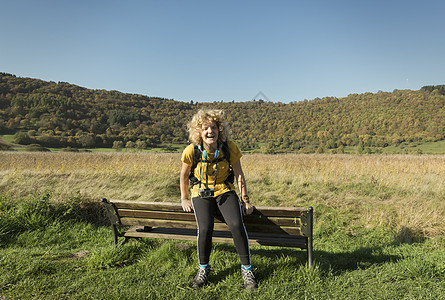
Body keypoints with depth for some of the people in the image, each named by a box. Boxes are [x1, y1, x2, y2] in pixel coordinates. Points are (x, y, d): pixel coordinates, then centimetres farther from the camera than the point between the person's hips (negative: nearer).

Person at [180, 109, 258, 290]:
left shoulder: (229, 148, -13)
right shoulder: (191, 151, -14)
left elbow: (239, 175, -1)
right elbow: (184, 175, 5)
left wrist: (245, 199, -1)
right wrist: (184, 199, 8)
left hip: (225, 191, 0)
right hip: (201, 193, 0)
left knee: (236, 225, -25)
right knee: (205, 228, -26)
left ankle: (247, 269, -3)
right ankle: (203, 268, 3)